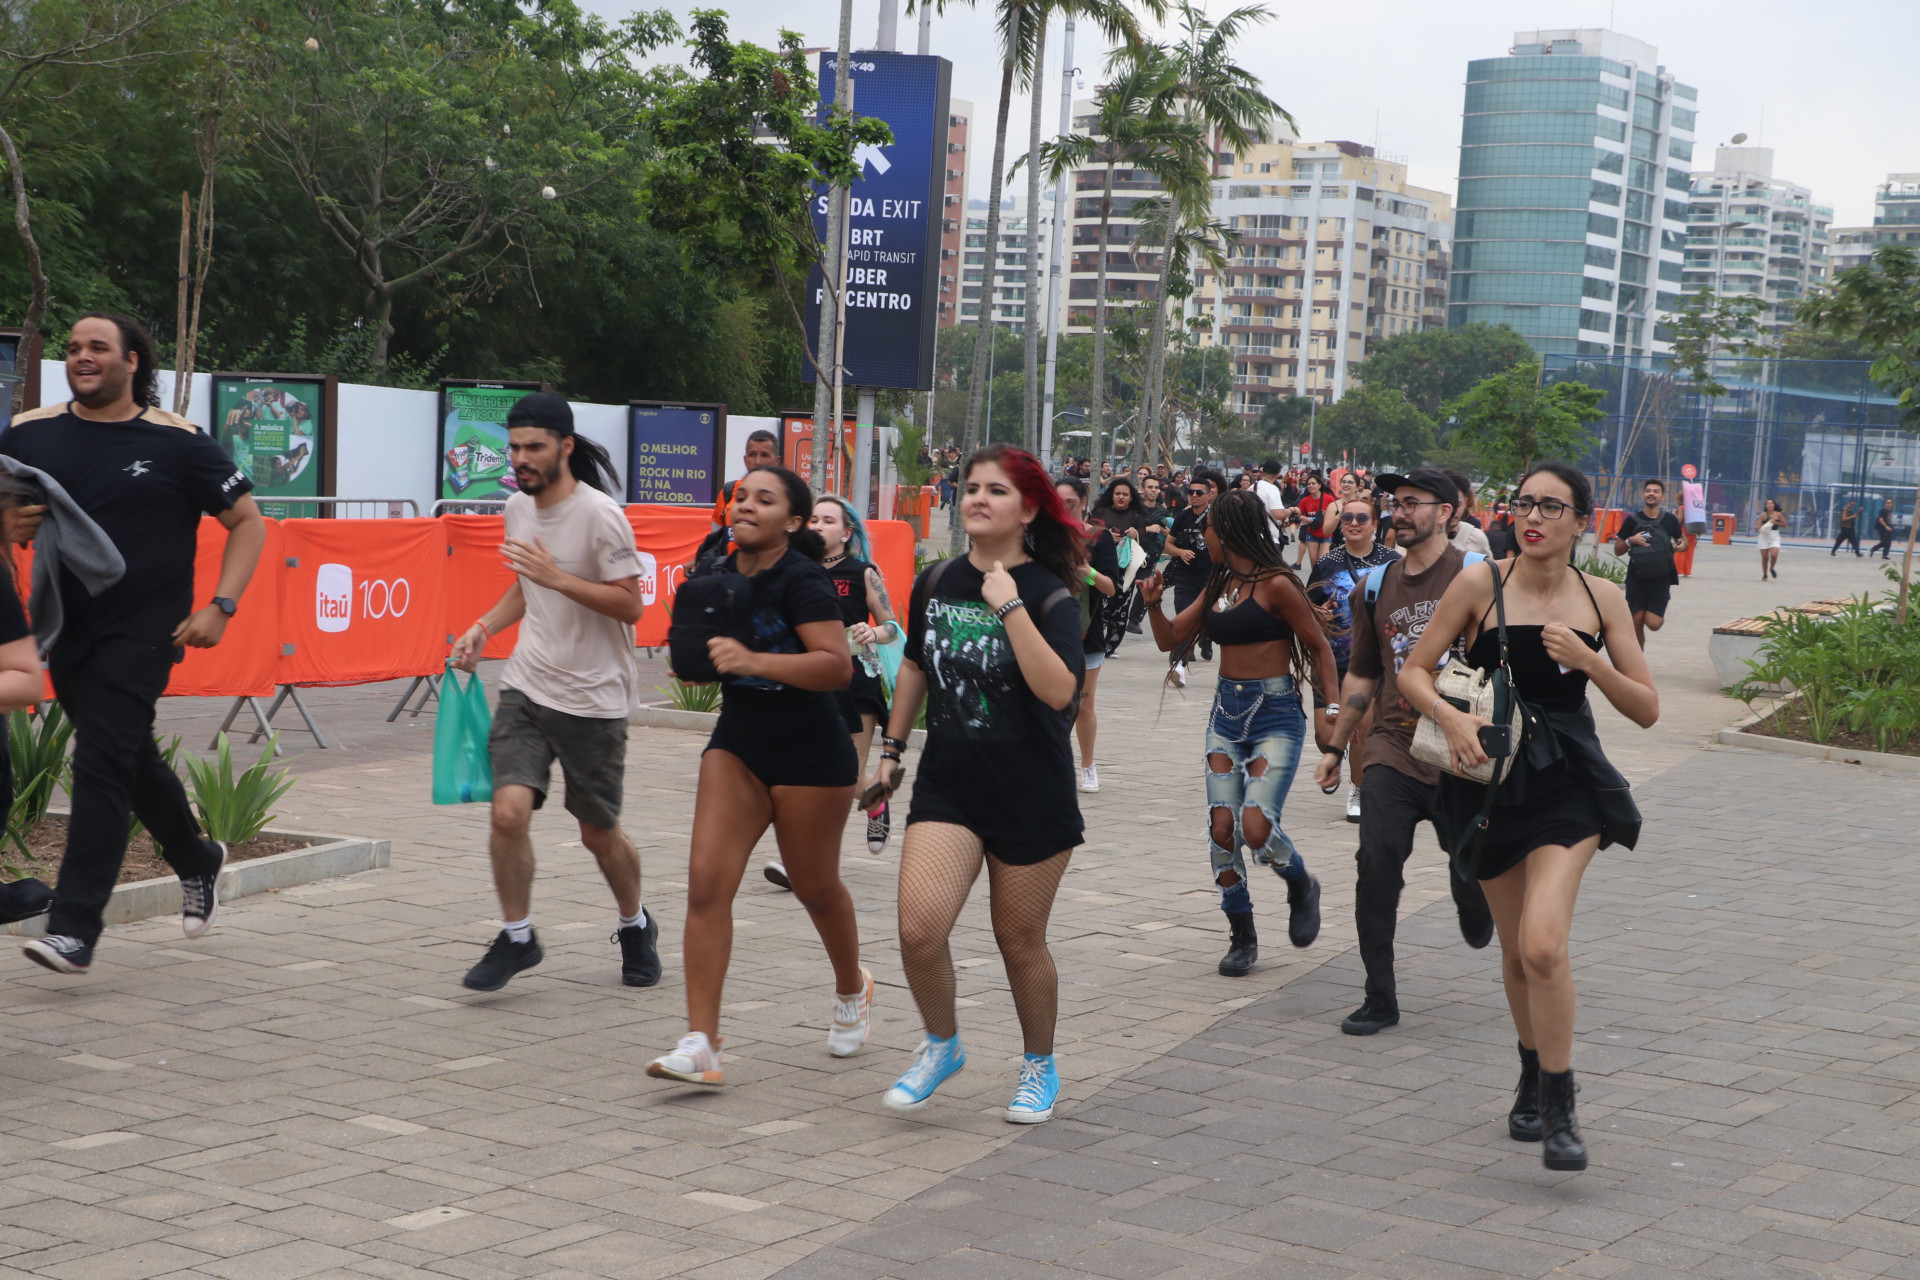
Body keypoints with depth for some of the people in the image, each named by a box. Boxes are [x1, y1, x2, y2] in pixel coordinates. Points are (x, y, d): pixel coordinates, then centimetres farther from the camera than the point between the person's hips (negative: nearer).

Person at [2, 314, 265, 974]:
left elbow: (248, 522, 1)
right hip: (65, 628, 5)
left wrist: (220, 606, -9)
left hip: (142, 630, -5)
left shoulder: (177, 442, -5)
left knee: (100, 763, -14)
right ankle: (198, 860, 43)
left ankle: (74, 927, -13)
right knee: (131, 759, 18)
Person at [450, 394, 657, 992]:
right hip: (526, 688, 5)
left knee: (598, 833, 8)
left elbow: (630, 605, -16)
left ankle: (636, 927, 35)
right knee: (509, 811, -13)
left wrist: (558, 577, -26)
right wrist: (484, 627, 6)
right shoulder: (519, 508, 7)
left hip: (593, 698, -5)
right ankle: (517, 937, 7)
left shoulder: (600, 515, -15)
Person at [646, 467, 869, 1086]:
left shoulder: (801, 580, -19)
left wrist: (754, 661, -36)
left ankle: (851, 989, 45)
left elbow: (838, 665, -29)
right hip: (736, 744, 6)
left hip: (811, 756, -6)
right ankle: (701, 1045, -10)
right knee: (706, 881, -10)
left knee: (814, 886, 13)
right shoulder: (720, 577, 2)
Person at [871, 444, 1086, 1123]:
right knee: (919, 930, -13)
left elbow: (1059, 690, -26)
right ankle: (942, 1045, 15)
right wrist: (893, 745, 23)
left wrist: (1010, 606, -27)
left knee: (1020, 940, 8)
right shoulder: (936, 583, 4)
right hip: (948, 785, 3)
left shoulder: (1049, 594, -10)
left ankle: (1040, 1066, 33)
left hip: (1031, 795, -3)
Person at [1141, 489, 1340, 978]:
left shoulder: (1275, 584, -10)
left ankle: (1302, 886, 15)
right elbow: (1171, 640, 16)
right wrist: (1154, 605, -2)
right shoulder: (1218, 585, 11)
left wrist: (1331, 707, -14)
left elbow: (1320, 648, -5)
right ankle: (1242, 937, 12)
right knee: (1222, 828, -2)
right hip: (1227, 712, 7)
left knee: (1256, 828, -18)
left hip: (1275, 715, -7)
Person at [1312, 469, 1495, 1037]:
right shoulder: (1375, 586, 11)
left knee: (1471, 872, 5)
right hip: (1392, 747, 3)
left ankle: (1478, 924, 43)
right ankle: (1380, 998, -3)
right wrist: (1336, 746, 18)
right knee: (1376, 865, -11)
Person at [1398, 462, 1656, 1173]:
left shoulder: (1602, 598, 1)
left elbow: (1646, 709, 2)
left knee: (1542, 945, -19)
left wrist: (1588, 661, -14)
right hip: (1491, 781, 1)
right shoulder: (1480, 585, -3)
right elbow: (1414, 672, 0)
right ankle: (1532, 1080, 38)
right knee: (1517, 953, 12)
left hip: (1568, 782, -1)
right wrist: (1450, 715, -20)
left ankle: (1560, 1112, -5)